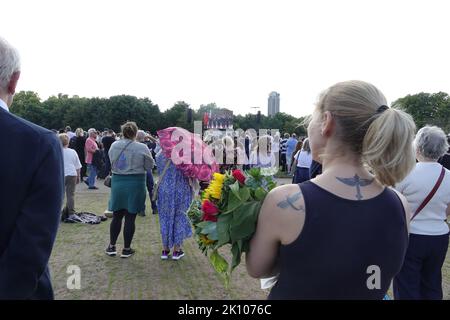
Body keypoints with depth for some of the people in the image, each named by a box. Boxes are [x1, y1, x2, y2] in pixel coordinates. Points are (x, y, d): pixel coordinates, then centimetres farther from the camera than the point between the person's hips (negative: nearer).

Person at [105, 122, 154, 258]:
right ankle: (126, 249, 15)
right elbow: (149, 166, -2)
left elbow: (112, 163, 11)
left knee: (117, 216, 16)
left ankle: (112, 247, 24)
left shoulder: (114, 146, -2)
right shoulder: (142, 148, -12)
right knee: (130, 218, 5)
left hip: (117, 183, 3)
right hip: (135, 185, -3)